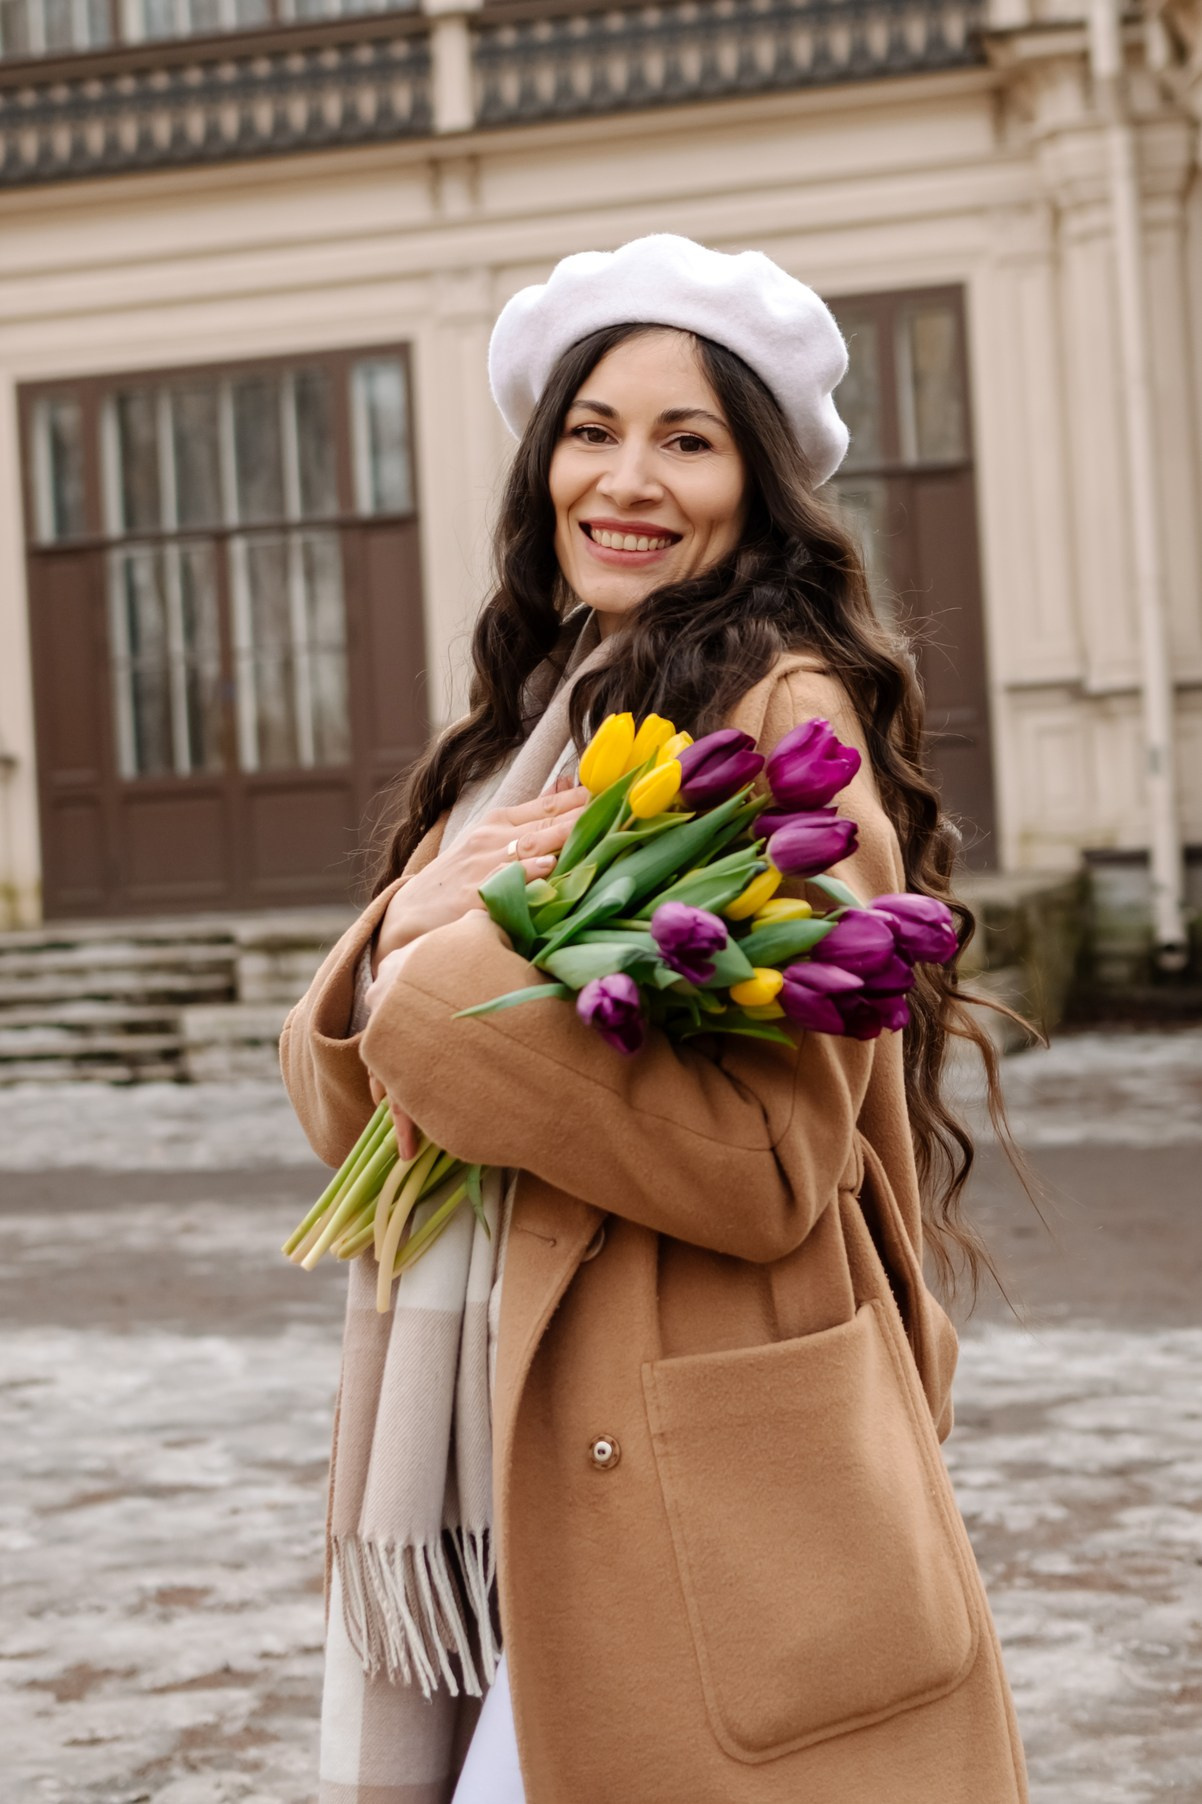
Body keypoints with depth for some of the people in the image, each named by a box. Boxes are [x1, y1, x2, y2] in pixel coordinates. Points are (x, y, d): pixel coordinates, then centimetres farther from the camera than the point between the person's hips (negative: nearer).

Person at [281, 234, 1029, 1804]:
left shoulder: (785, 714, -10)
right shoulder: (533, 726, 14)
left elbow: (769, 1161, -21)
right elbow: (340, 1100, 9)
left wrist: (455, 976, -17)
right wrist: (417, 926, -11)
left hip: (700, 1493, -7)